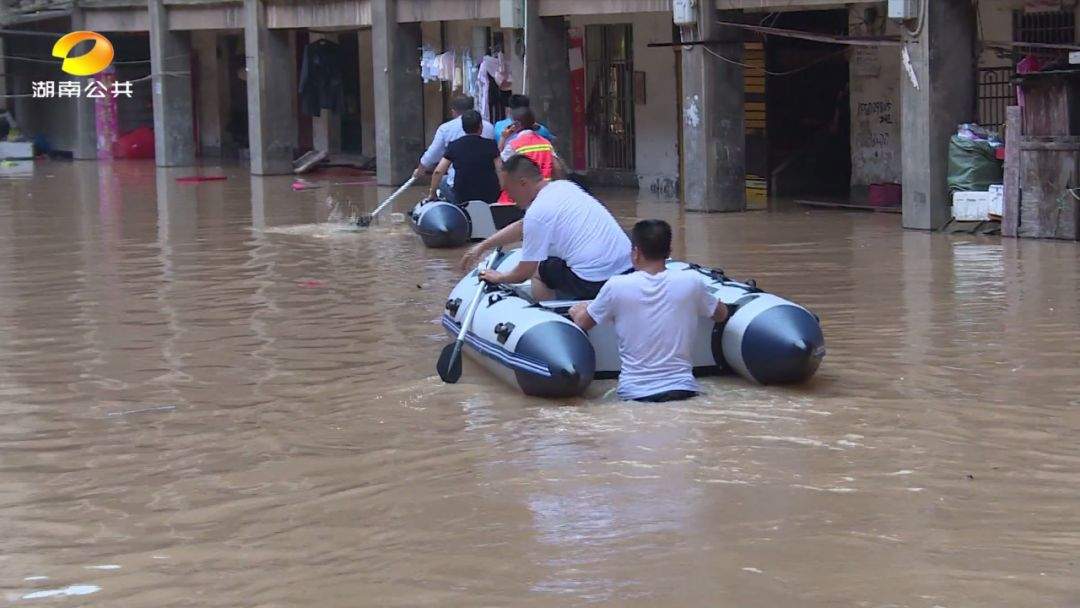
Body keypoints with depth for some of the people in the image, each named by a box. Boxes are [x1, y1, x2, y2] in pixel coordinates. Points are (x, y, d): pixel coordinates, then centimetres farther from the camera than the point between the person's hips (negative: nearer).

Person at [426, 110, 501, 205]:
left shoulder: (454, 146, 0)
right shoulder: (490, 145, -3)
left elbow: (438, 171, -3)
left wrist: (432, 193, 10)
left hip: (462, 199, 1)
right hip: (490, 198, -1)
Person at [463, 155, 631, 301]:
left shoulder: (537, 212, -9)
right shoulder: (563, 186, 15)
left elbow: (524, 273, -2)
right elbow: (522, 227, 30)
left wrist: (499, 278, 19)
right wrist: (482, 247, 34)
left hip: (592, 283, -8)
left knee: (539, 270, 16)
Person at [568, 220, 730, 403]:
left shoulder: (617, 286, -8)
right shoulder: (690, 282, -5)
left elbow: (582, 323, 9)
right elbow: (722, 315, 15)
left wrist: (578, 310, 32)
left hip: (633, 392, -1)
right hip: (682, 388, 2)